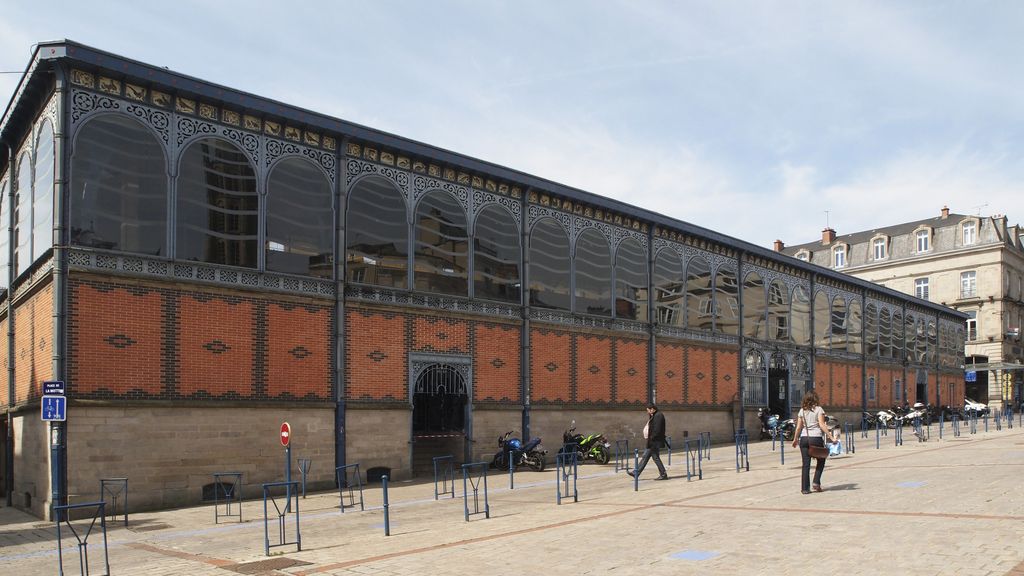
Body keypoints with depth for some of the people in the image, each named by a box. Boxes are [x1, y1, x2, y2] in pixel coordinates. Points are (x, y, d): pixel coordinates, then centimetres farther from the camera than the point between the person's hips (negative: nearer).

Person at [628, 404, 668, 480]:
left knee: (656, 458, -3)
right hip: (652, 442, 10)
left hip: (655, 442, -10)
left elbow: (657, 430, -22)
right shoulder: (654, 416, 16)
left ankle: (663, 475, 7)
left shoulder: (658, 416, -15)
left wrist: (651, 438, -17)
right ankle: (636, 472, 14)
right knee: (645, 456, 11)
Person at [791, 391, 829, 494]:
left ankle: (805, 488, 4)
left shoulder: (802, 411, 9)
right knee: (821, 461, 17)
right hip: (816, 438, -3)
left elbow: (799, 427, 9)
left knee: (806, 464, 5)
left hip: (804, 438, 3)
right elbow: (822, 425, -11)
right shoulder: (819, 409, -2)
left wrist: (795, 439, 19)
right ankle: (816, 482, 7)